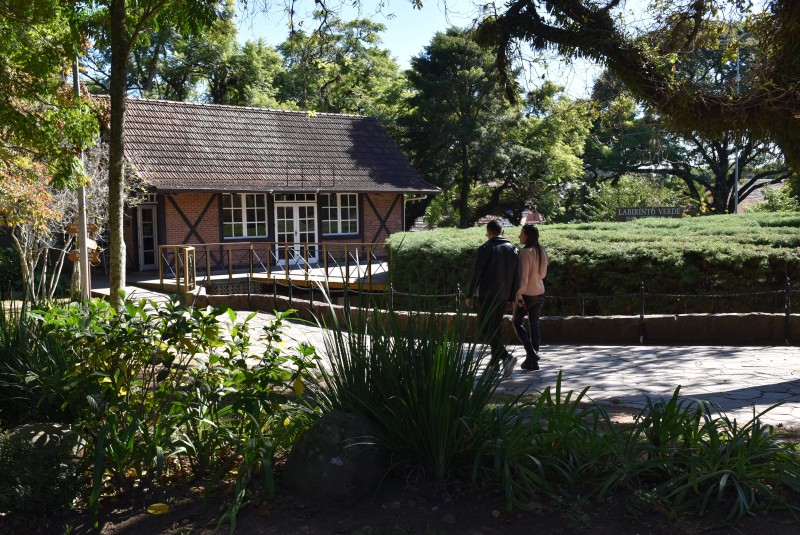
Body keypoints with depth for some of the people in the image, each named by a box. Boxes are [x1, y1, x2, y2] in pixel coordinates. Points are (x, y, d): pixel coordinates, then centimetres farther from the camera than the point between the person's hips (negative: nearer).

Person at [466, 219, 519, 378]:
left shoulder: (486, 248, -9)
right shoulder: (512, 249, 10)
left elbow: (476, 274, -10)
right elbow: (516, 276, 12)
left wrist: (469, 295, -2)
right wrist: (511, 298, 16)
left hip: (487, 296, -6)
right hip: (504, 297, 6)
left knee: (486, 329, -3)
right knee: (496, 329, 15)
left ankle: (506, 357, -20)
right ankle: (494, 364, 17)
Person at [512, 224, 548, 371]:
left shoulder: (525, 253, -20)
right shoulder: (542, 252, 3)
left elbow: (523, 277, -21)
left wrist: (519, 295, -12)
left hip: (527, 294, -7)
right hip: (540, 293, 7)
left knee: (516, 322, 11)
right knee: (535, 324, 13)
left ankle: (531, 353, -2)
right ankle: (533, 361, 17)